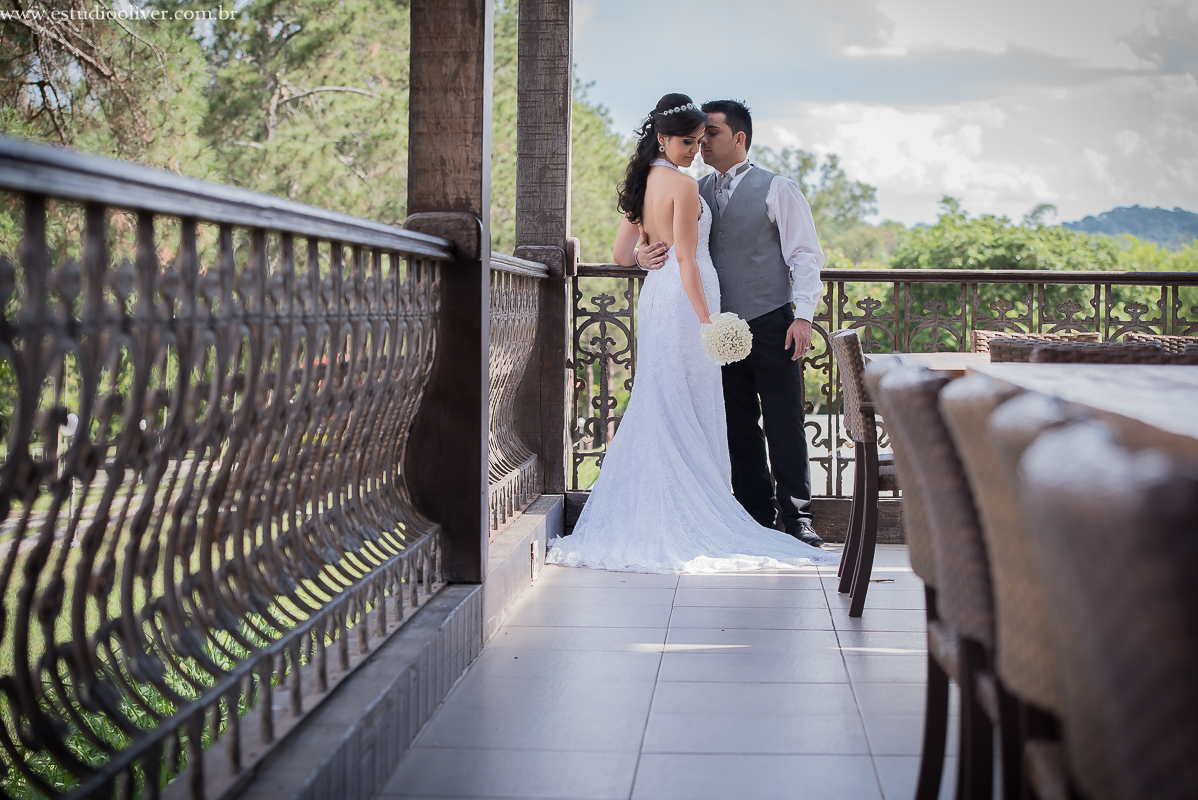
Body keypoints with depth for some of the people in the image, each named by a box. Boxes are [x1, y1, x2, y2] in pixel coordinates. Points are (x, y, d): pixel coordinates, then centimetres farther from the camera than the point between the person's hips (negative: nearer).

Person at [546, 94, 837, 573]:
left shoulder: (641, 183, 13)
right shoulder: (683, 184, -12)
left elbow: (621, 254, 16)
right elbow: (685, 259, -17)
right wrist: (706, 318, -17)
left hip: (654, 298, 8)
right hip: (683, 300, -8)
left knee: (656, 408, 11)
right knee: (691, 415, -5)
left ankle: (645, 519, 12)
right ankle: (693, 522, -2)